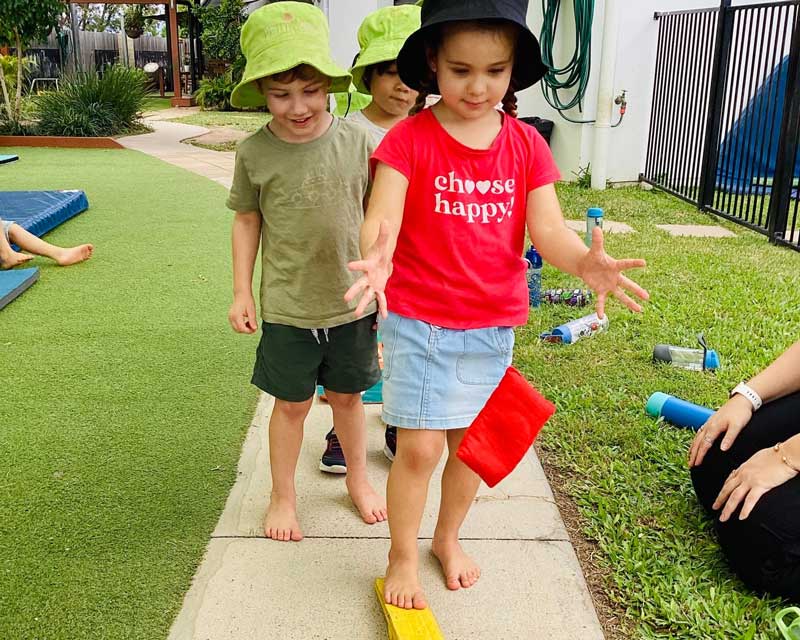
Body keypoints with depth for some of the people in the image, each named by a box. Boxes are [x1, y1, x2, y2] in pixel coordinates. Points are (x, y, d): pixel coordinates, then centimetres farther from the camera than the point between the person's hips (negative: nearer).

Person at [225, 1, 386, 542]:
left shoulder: (357, 140, -9)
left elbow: (375, 213, 2)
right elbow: (247, 220, 2)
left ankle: (358, 478, 42)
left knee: (347, 395, 18)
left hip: (352, 302, 1)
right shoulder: (255, 152, -10)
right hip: (287, 308, -1)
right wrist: (242, 292, 2)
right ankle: (283, 496, 33)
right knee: (292, 403, 12)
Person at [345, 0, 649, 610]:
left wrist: (584, 262, -29)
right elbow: (381, 219, -20)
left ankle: (448, 537, 42)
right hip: (418, 321, -3)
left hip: (493, 326, 4)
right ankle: (403, 559, 25)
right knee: (420, 448, 0)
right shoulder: (409, 139, -10)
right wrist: (377, 258, -44)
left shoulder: (526, 144, 0)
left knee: (471, 443, 16)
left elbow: (547, 228, -7)